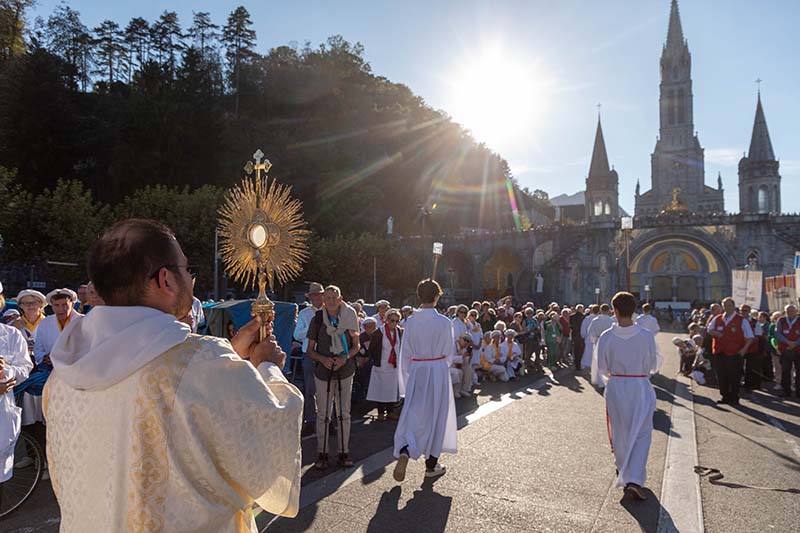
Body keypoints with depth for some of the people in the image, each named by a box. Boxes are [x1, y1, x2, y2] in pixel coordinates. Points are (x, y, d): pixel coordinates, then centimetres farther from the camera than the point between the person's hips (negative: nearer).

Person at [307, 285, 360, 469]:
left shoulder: (349, 316, -2)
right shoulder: (317, 319, -4)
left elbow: (357, 345, 6)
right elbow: (310, 349, 1)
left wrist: (345, 357, -12)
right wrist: (322, 359, -18)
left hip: (345, 371, 1)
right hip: (323, 371, -1)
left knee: (344, 414, 7)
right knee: (323, 414, 4)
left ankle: (344, 452, 19)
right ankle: (322, 453, 17)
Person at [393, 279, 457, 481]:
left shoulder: (410, 321, -5)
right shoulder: (444, 322, -13)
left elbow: (405, 352, 0)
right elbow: (449, 352, -3)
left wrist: (407, 379, 11)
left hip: (416, 371, 2)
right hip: (438, 371, -2)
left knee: (413, 415, 9)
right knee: (435, 416, 12)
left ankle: (404, 451, -16)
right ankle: (431, 464, 22)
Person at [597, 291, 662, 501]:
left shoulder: (606, 337, -11)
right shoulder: (646, 336, -12)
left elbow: (602, 369, -3)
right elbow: (654, 366, -1)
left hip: (616, 387, 2)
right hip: (641, 387, -1)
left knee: (619, 431, 19)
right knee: (641, 433, 5)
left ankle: (623, 470, 39)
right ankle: (634, 480, -7)